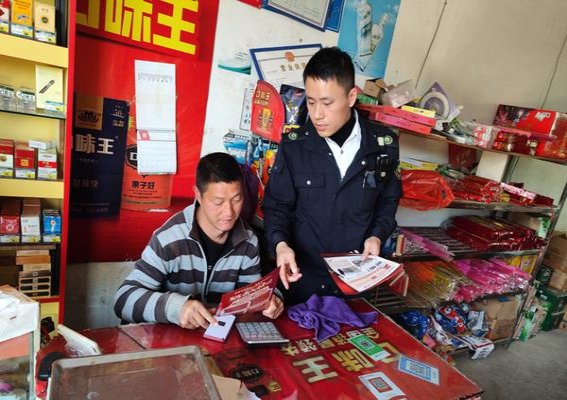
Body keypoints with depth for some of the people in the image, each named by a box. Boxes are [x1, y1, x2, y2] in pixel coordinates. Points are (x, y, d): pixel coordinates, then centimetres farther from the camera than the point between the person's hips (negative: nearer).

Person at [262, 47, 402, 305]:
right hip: (301, 275, -1)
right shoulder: (293, 146, -9)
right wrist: (280, 243, -20)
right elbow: (277, 205, -3)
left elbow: (388, 200, 9)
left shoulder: (383, 145, -6)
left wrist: (378, 235, -7)